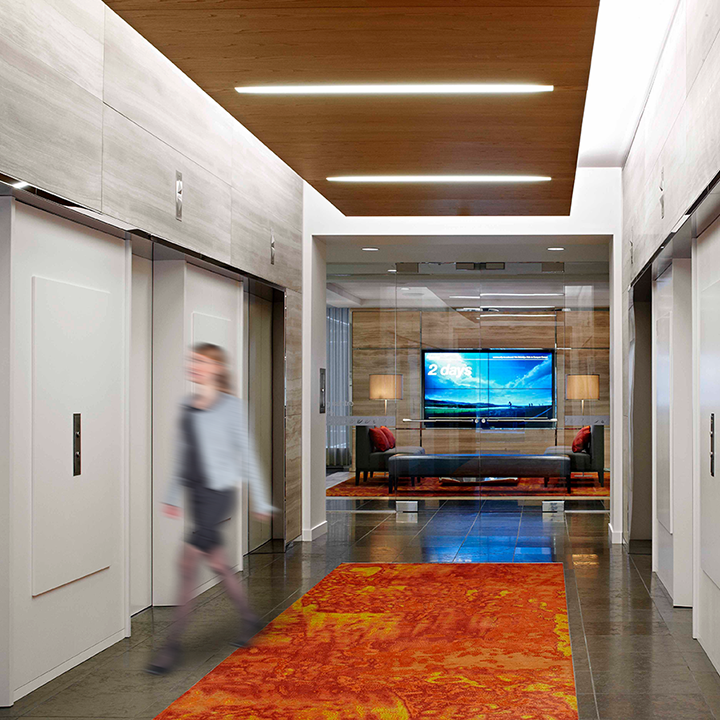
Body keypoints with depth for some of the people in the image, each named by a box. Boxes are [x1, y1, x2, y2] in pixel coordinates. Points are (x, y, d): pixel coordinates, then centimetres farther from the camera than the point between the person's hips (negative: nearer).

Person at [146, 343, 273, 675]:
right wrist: (173, 495, 17)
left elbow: (246, 454, -3)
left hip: (220, 491, -6)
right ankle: (248, 619, 32)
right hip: (195, 492, 6)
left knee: (187, 562, -11)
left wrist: (260, 501, 0)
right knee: (217, 563, 12)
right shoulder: (186, 407, 10)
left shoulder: (231, 406, -6)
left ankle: (172, 644, -6)